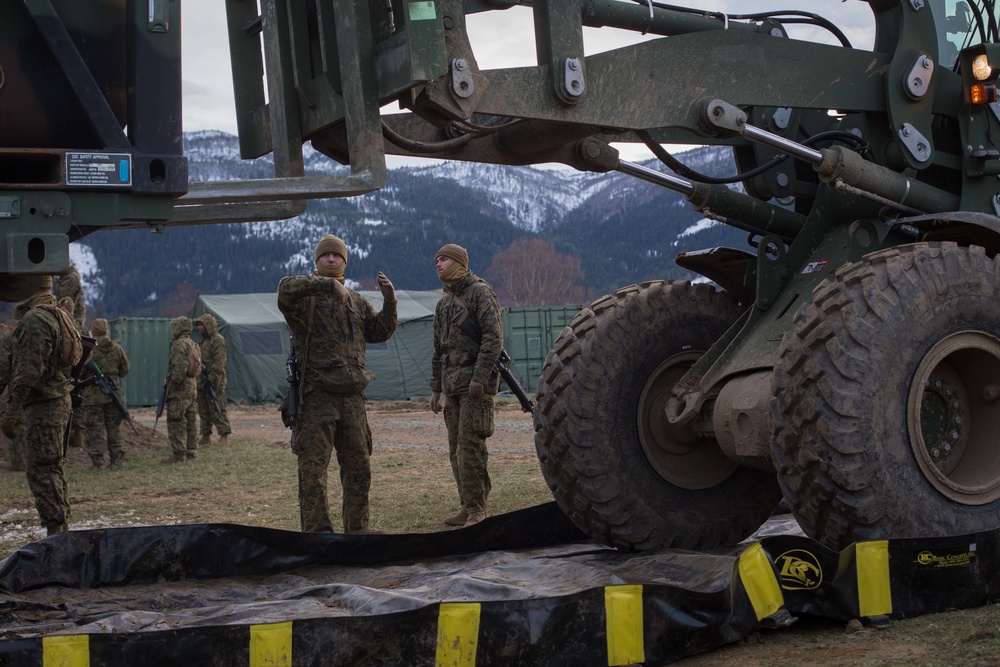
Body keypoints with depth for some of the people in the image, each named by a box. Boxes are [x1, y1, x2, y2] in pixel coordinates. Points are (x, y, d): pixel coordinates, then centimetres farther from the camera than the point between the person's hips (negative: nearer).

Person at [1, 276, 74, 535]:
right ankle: (62, 531, 19)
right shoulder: (54, 314, 15)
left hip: (43, 406, -10)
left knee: (42, 471, -8)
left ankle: (56, 533, -8)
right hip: (58, 401, 10)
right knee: (53, 470, 15)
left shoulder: (34, 319, -17)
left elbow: (29, 371, -22)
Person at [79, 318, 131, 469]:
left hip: (93, 396, -4)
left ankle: (98, 461, 0)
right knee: (113, 428, 12)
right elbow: (124, 370, 8)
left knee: (94, 429, 2)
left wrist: (84, 379, 11)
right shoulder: (116, 348, 2)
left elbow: (79, 373, -11)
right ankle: (116, 460, 12)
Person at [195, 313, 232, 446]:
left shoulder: (218, 340, -11)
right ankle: (206, 436, 15)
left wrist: (211, 380, -22)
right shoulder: (203, 341, 19)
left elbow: (219, 363, -18)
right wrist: (200, 380, 15)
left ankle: (224, 436, -6)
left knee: (217, 410, -9)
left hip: (214, 381, -9)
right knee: (203, 410, 10)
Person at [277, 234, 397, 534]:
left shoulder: (357, 302, 19)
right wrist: (329, 284, -27)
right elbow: (286, 287, -21)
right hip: (317, 397, -5)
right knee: (313, 468, -7)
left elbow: (379, 332, 17)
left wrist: (389, 301, 1)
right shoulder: (304, 297, 1)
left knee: (359, 467, 12)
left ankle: (357, 528, 23)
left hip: (352, 397, 6)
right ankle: (317, 531, -2)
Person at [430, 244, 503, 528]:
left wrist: (479, 378, -21)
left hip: (476, 382, -8)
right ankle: (468, 507, 11)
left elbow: (493, 337, -15)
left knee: (470, 445, -13)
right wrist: (436, 388, 19)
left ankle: (477, 509, -9)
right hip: (453, 384, 8)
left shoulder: (481, 292, -5)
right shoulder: (444, 304, 20)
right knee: (456, 448, 6)